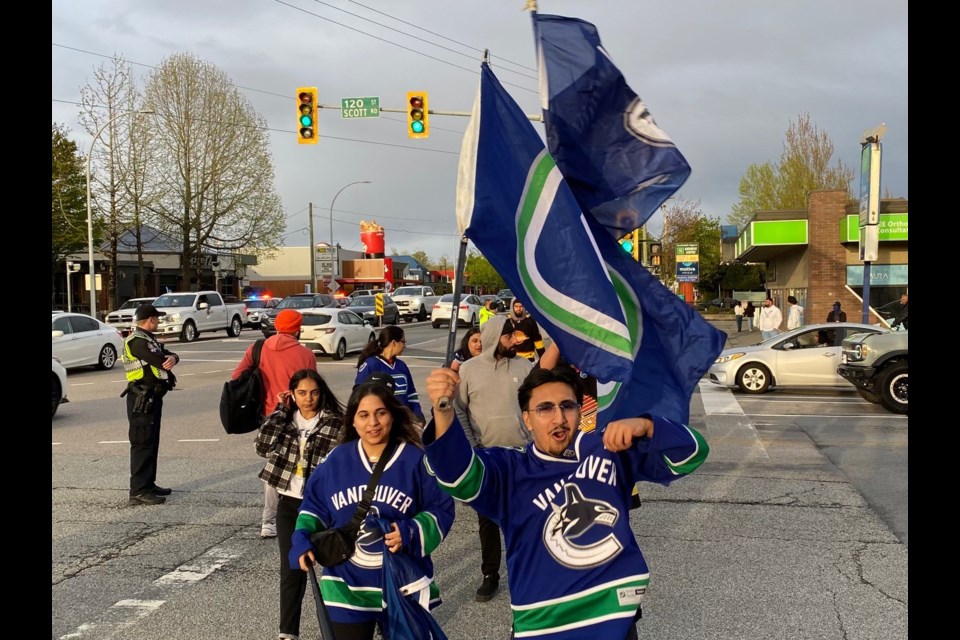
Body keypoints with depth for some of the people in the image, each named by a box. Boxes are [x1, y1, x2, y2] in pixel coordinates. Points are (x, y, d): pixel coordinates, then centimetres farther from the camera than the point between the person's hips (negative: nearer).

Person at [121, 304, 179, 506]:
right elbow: (160, 361, -24)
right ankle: (138, 491, -7)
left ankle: (148, 484, 25)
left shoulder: (148, 339, 16)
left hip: (153, 397, 10)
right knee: (142, 444, -9)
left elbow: (167, 355, 9)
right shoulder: (137, 341, -16)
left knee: (152, 443, 16)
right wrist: (166, 360, 0)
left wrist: (172, 358, -16)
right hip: (142, 400, -10)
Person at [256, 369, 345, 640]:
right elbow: (264, 446, -14)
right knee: (291, 569, 7)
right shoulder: (284, 420, 3)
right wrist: (280, 411, -11)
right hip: (289, 504, 3)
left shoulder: (336, 424, -9)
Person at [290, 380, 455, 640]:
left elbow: (441, 510, -8)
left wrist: (411, 533, -24)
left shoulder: (416, 459, -10)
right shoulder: (336, 460, -1)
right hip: (346, 589, 2)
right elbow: (314, 505, 9)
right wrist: (303, 539, -7)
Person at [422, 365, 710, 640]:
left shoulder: (610, 448, 0)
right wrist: (443, 412, -46)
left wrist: (644, 426, -26)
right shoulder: (511, 469, -7)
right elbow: (459, 473, -27)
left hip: (617, 617, 2)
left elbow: (689, 453, -5)